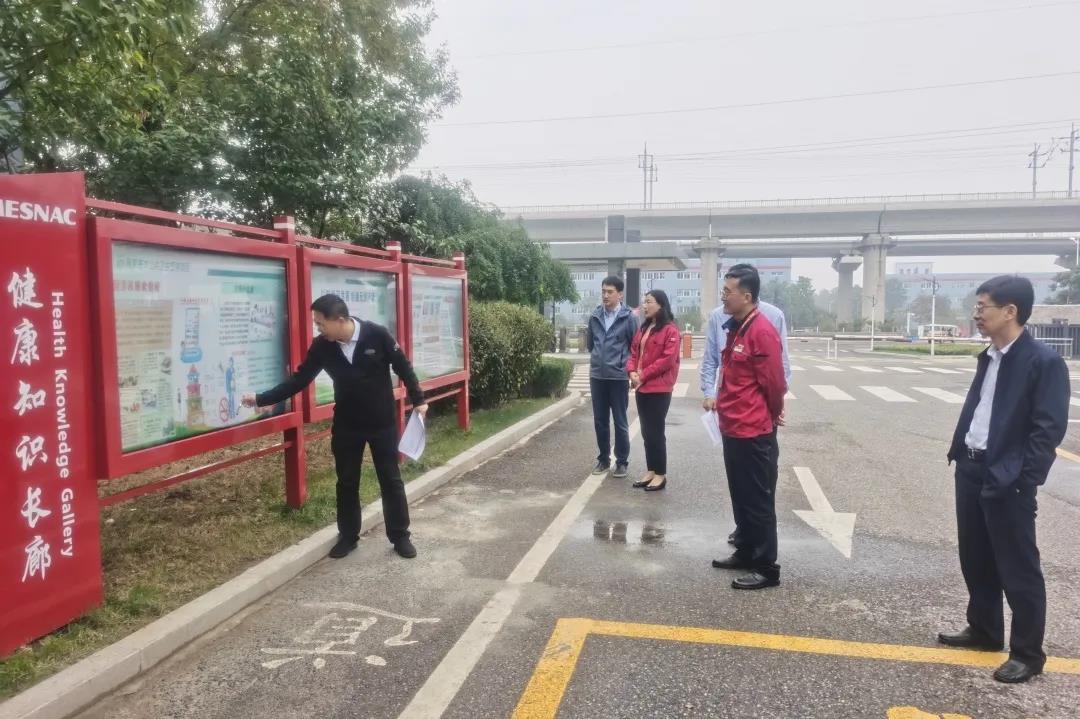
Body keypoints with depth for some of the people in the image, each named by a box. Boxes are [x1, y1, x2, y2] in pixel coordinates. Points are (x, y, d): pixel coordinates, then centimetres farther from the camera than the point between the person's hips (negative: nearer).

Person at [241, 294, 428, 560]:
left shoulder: (378, 335, -19)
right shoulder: (321, 347, -9)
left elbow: (403, 367, -8)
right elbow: (299, 380, -3)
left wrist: (418, 399, -4)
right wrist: (261, 399, -6)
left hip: (382, 423, -3)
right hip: (346, 426, 3)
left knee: (391, 480, 7)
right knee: (346, 483, 11)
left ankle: (400, 536, 20)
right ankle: (348, 537, 28)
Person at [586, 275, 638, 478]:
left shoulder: (628, 317, -6)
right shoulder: (595, 316, 5)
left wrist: (627, 367, -2)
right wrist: (599, 357, 12)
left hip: (618, 377, -4)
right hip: (597, 376, 4)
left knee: (620, 422, 4)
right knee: (600, 421, 11)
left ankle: (622, 462, 15)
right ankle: (603, 459, 23)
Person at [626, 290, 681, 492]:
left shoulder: (670, 329, -10)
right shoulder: (643, 329, 17)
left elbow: (668, 359, -17)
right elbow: (634, 353, 16)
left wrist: (644, 374, -16)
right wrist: (632, 371, -4)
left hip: (659, 389, -8)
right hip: (642, 388, 8)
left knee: (656, 431, -3)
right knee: (646, 431, 12)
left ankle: (661, 474, 8)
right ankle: (650, 471, 21)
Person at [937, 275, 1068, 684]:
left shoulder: (1044, 362, -14)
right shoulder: (989, 357, 11)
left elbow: (1050, 429, -16)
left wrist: (1021, 480, -18)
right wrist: (958, 451, 10)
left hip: (1007, 481, -8)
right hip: (970, 470, 8)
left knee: (1018, 569, 4)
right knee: (975, 559, 18)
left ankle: (1028, 653, 18)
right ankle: (984, 630, 34)